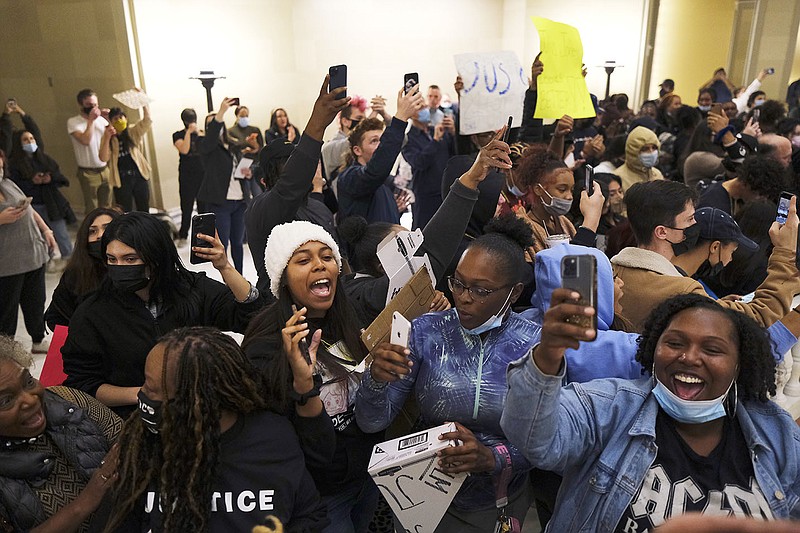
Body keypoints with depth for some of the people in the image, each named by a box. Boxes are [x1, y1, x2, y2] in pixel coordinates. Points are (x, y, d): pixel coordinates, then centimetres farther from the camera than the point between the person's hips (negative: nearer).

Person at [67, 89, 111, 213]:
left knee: (106, 207, 11)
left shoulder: (101, 119, 8)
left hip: (105, 170, 5)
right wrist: (91, 120, -16)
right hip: (88, 173, -4)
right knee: (92, 210, 2)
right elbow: (85, 140, -21)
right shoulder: (73, 122, -7)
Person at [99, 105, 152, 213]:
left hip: (139, 176, 1)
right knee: (125, 214, 5)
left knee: (144, 211, 11)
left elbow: (147, 120, -11)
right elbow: (103, 158, -10)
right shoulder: (108, 138, 3)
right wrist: (107, 138, -18)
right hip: (121, 180, -1)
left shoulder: (134, 132, 4)